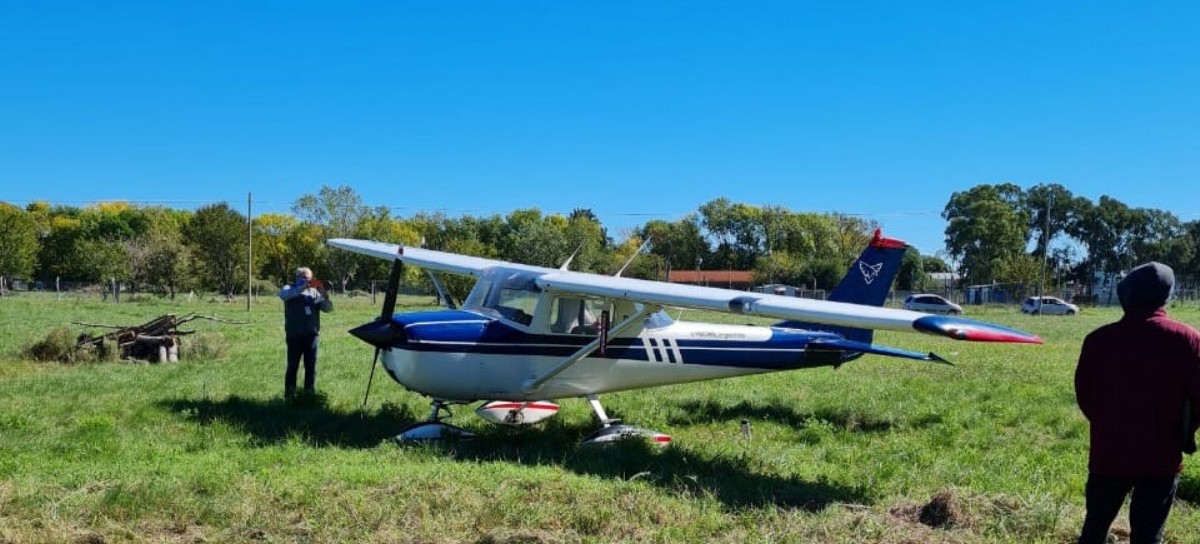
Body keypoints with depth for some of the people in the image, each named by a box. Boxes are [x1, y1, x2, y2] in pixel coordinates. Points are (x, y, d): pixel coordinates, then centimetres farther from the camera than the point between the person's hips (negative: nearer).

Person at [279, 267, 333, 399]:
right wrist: (303, 287, -27)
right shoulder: (290, 288, 6)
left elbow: (328, 308, 5)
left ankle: (310, 393, 13)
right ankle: (290, 394, 5)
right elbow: (283, 294, -19)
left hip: (311, 334, 3)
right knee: (292, 365, 0)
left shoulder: (314, 292, 13)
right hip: (294, 335, -3)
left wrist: (324, 294, -13)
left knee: (311, 366, 6)